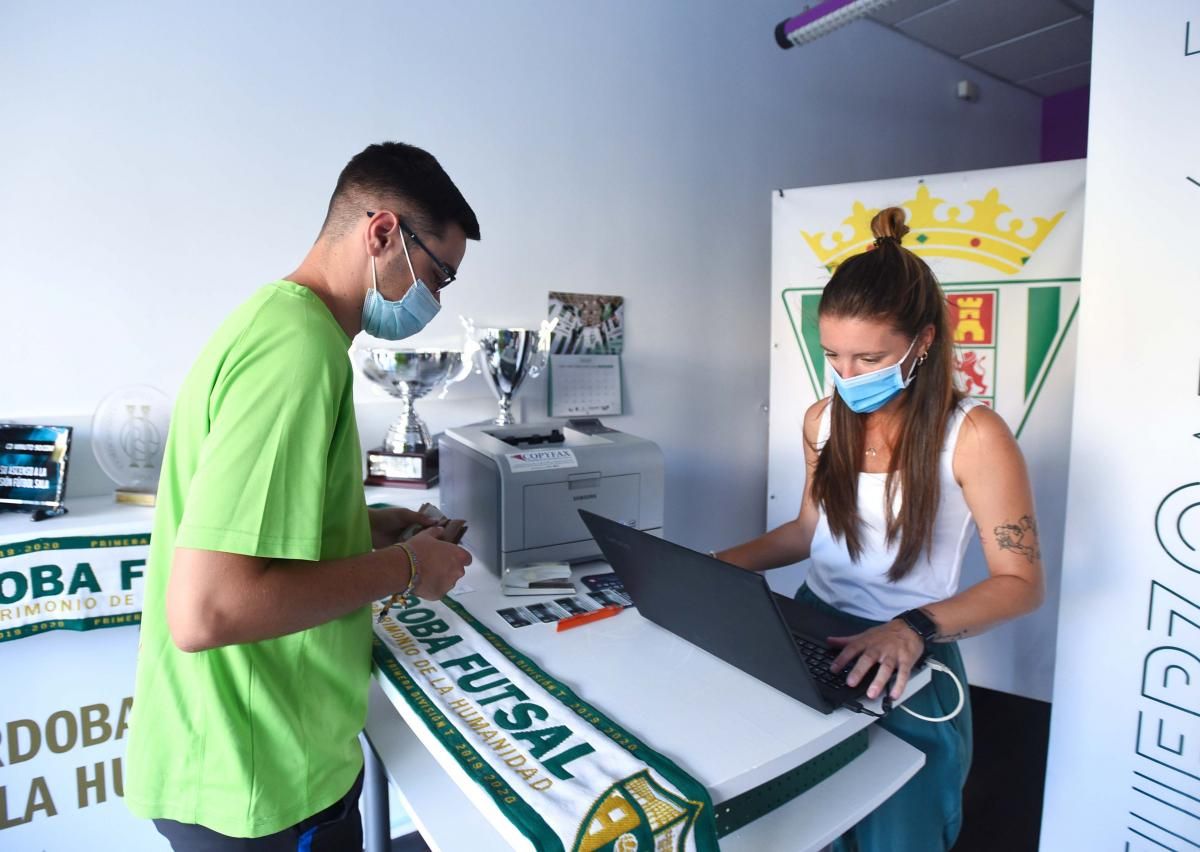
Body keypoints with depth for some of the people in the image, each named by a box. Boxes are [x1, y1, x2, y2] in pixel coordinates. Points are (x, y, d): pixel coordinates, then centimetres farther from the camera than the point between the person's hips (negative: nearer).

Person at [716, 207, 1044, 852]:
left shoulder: (972, 436, -14)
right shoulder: (823, 421, 1)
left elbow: (1020, 582, -12)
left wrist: (913, 629, -28)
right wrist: (724, 565, -1)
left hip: (906, 663, -3)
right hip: (811, 632, 4)